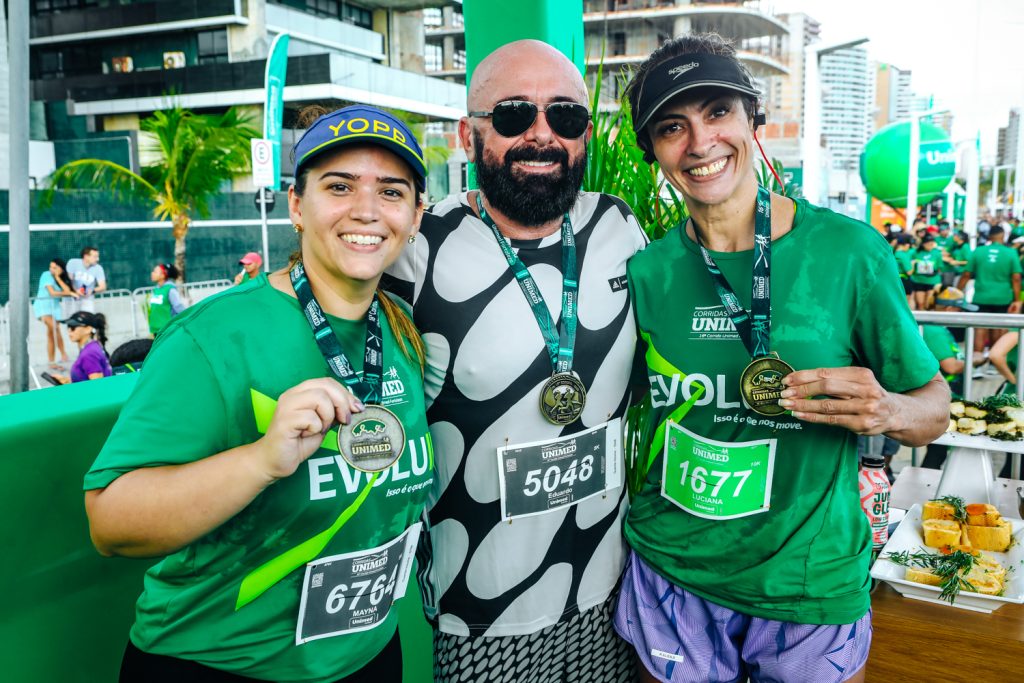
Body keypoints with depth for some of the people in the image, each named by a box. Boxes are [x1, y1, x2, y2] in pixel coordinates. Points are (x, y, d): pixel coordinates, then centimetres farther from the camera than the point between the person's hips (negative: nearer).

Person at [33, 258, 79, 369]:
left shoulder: (62, 278, 8)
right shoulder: (47, 275, -9)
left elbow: (67, 290, -10)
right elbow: (52, 292, -15)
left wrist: (58, 277, -11)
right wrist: (70, 293, -11)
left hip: (54, 306, 6)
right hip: (43, 304, -6)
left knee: (51, 334, 9)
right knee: (54, 327, -26)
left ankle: (52, 363, 15)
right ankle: (63, 354, -19)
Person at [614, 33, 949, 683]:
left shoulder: (849, 250, -12)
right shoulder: (645, 272, -7)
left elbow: (934, 408, -4)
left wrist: (888, 409, -24)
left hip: (810, 581, -1)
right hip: (669, 571, 2)